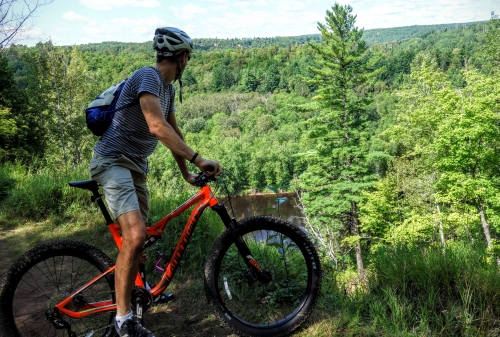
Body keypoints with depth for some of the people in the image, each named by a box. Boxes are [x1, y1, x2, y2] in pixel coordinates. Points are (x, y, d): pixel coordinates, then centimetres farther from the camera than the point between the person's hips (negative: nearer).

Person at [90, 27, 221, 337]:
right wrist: (199, 160, -32)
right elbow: (157, 126, -31)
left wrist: (187, 174, 18)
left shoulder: (168, 88, 13)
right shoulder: (148, 76, -17)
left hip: (137, 166, 10)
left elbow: (174, 133, 19)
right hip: (113, 161, -10)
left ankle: (130, 292, 36)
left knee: (139, 238, 16)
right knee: (135, 236, -24)